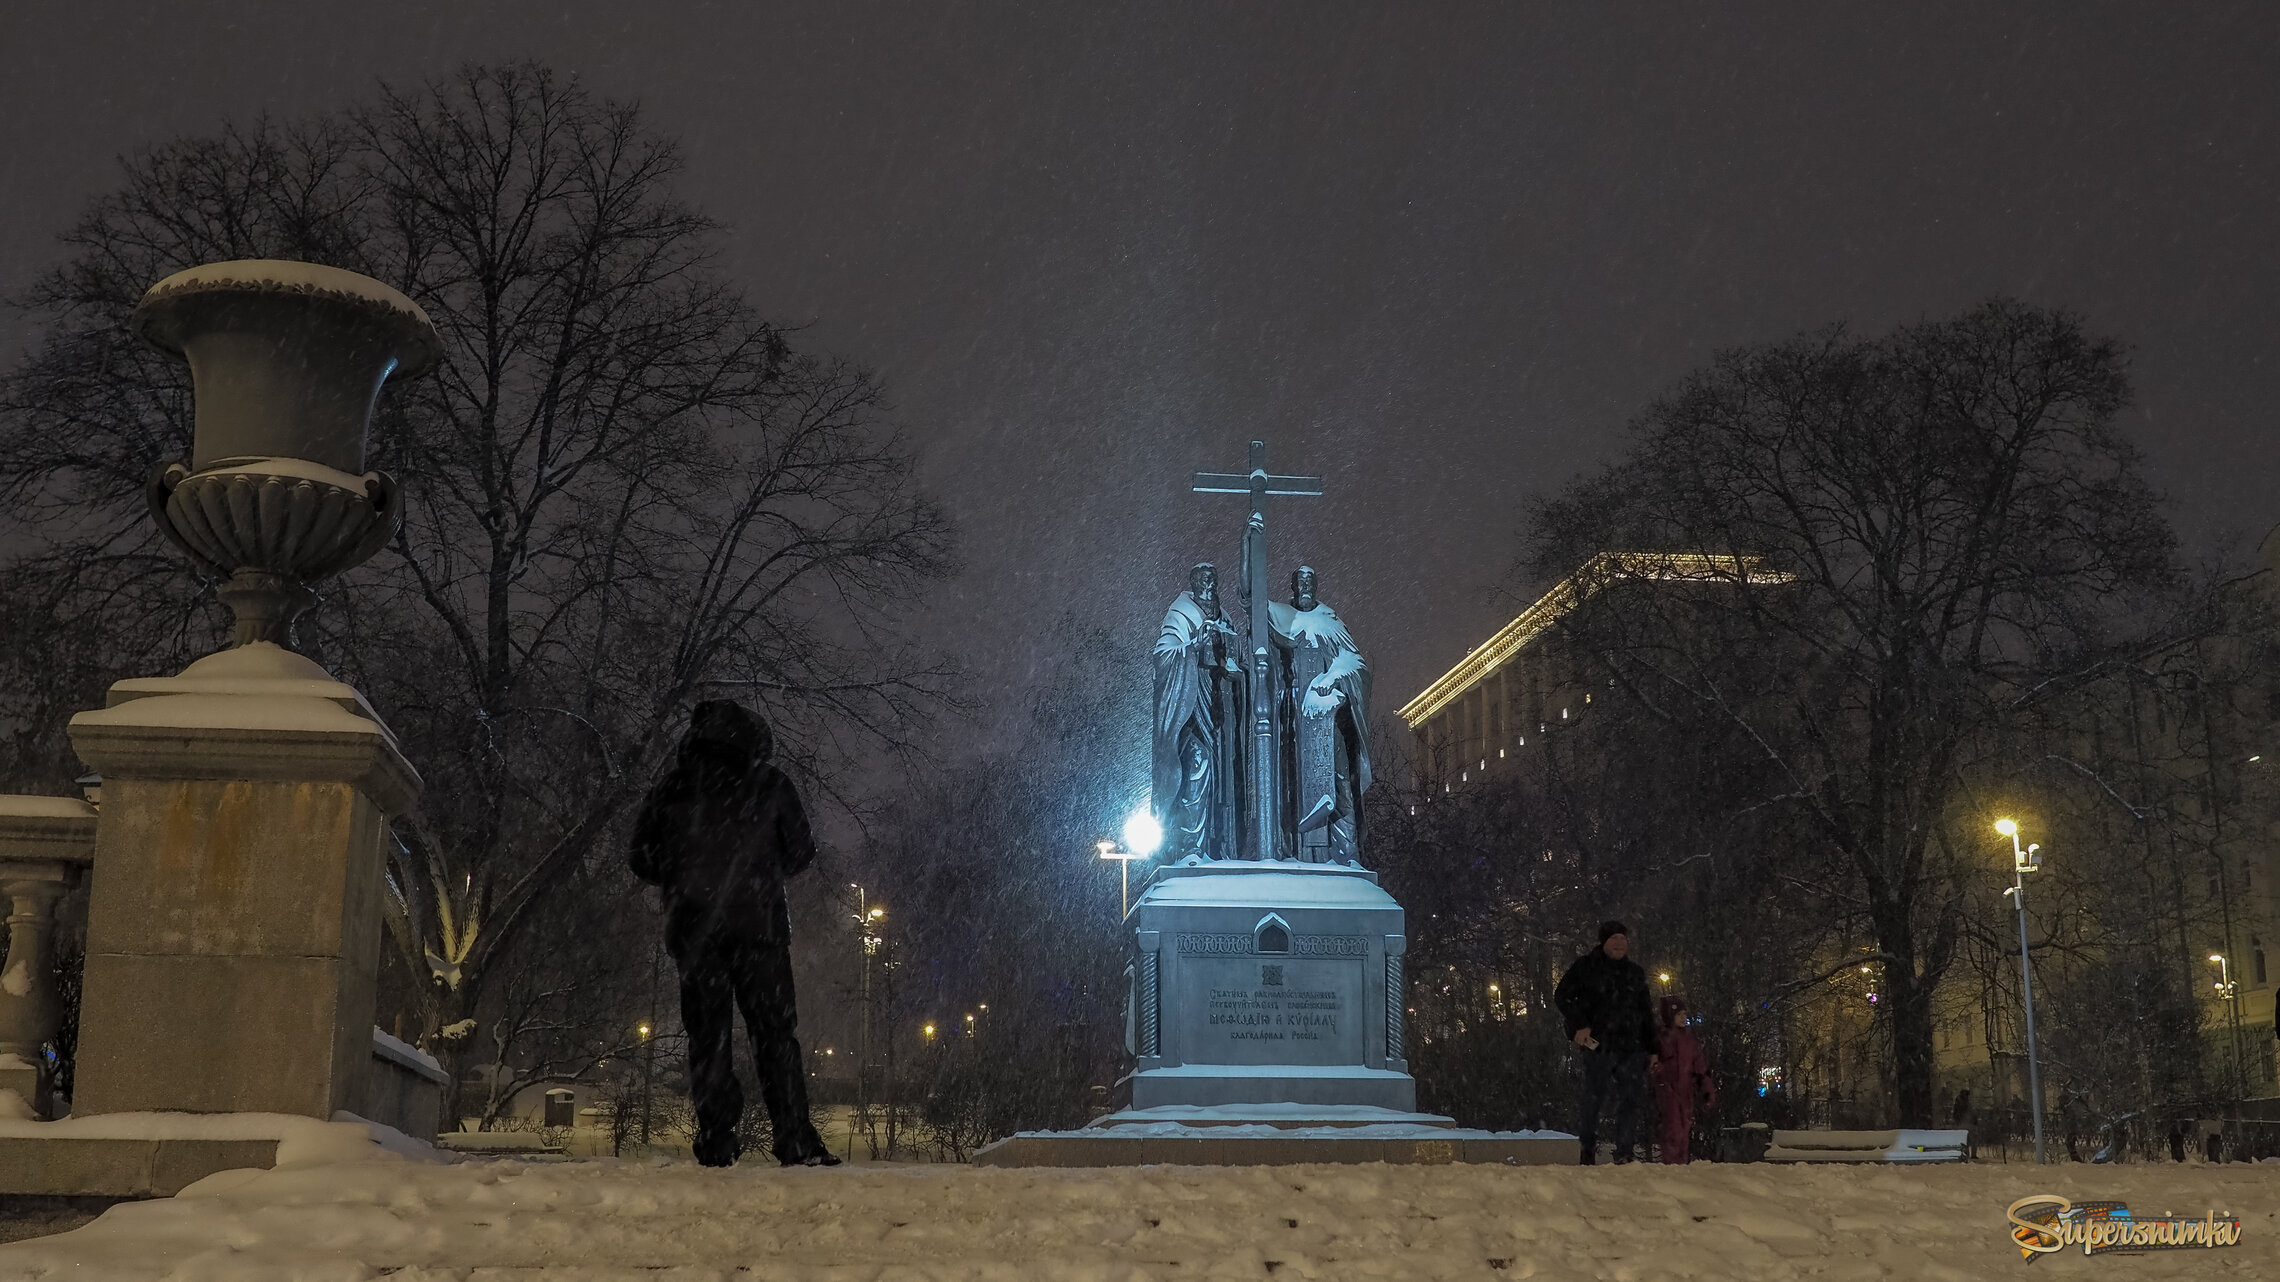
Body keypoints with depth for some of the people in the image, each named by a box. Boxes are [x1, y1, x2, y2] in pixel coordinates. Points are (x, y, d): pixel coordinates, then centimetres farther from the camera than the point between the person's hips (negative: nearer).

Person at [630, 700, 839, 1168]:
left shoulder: (669, 789, 7)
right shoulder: (768, 784, 3)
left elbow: (642, 861, 10)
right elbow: (800, 852, 7)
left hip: (692, 930, 2)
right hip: (757, 925, -2)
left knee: (707, 1034, 6)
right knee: (774, 1031, 0)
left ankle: (716, 1144, 0)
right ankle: (796, 1141, -7)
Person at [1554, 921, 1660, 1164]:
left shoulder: (1635, 973, 18)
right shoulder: (1586, 967, 4)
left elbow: (1646, 1013, 22)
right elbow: (1562, 996, 1)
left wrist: (1652, 1049, 16)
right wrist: (1579, 1025, -10)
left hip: (1631, 1046, 4)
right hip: (1599, 1046, -4)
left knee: (1629, 1100, -1)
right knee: (1594, 1098, -1)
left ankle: (1624, 1154, 3)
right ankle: (1589, 1152, 13)